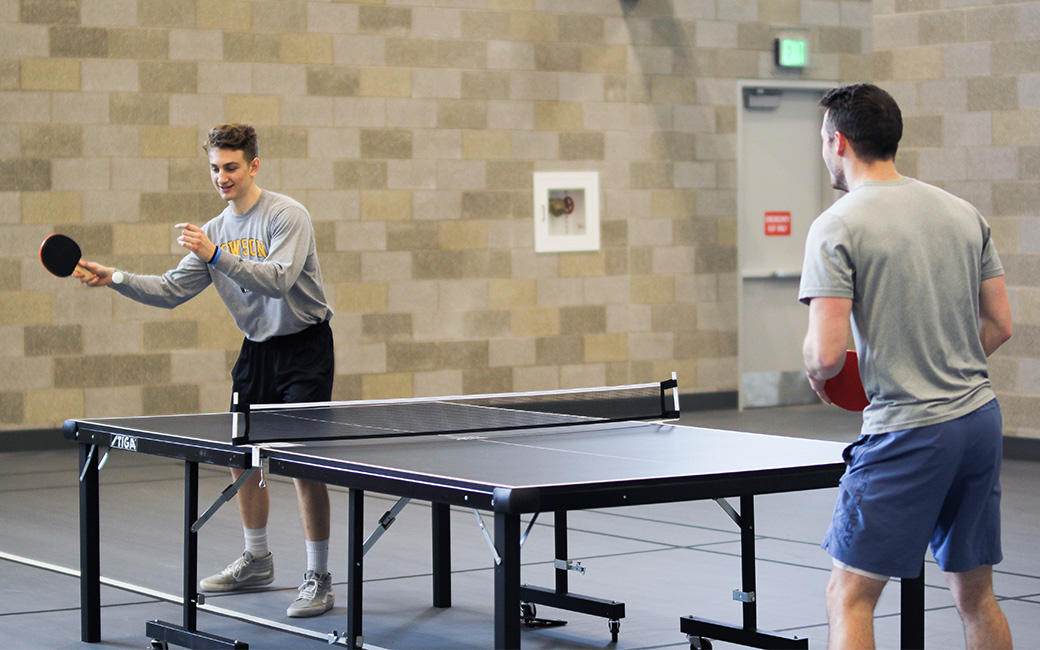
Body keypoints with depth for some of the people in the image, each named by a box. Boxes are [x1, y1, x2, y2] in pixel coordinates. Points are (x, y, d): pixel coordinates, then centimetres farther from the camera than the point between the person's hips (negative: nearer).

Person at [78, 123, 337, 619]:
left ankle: (318, 579, -5)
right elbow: (171, 290, 5)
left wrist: (216, 256, -36)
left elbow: (278, 279, -29)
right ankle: (256, 560, 28)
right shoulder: (216, 231, 6)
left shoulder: (287, 216, -15)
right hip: (257, 348, 7)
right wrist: (116, 279, -9)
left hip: (304, 346, -7)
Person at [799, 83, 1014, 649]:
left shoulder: (837, 226, -10)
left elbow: (826, 353, -17)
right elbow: (999, 324, 11)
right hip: (981, 417, 7)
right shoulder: (963, 213, 9)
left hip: (906, 432, -7)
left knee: (850, 597, 1)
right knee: (976, 596, 15)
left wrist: (815, 371, 5)